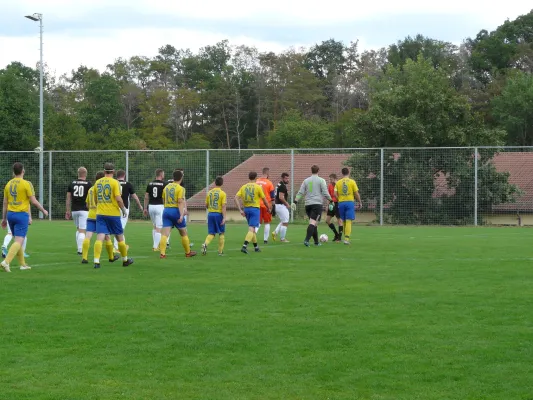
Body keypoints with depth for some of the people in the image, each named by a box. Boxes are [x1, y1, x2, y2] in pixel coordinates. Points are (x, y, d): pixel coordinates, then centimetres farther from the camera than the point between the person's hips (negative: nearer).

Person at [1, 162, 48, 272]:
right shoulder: (26, 184, -10)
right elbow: (34, 201, -11)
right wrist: (44, 211, 4)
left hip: (10, 214, 6)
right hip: (22, 215, -6)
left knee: (18, 240, 17)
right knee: (19, 241, -9)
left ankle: (23, 264, 23)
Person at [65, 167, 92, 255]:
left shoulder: (72, 183, 7)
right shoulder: (88, 184, -3)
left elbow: (68, 198, 9)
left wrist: (68, 211, 14)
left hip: (74, 210, 4)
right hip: (84, 210, -4)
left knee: (78, 229, 20)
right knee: (82, 231, -4)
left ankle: (79, 248, 17)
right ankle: (80, 250, -12)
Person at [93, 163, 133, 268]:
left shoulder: (97, 182, 7)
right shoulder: (114, 182, -7)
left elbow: (95, 199, 15)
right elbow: (118, 199, -15)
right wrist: (124, 209, 1)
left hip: (100, 213, 3)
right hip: (113, 213, -3)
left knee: (100, 238, -5)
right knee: (119, 237, 12)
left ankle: (96, 261, -20)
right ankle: (125, 260, 25)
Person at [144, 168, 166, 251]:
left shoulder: (150, 184, 7)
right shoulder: (163, 184, -6)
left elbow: (146, 197, 8)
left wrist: (145, 208, 15)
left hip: (151, 206, 5)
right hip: (160, 206, -5)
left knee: (155, 226, 20)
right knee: (159, 228, -2)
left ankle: (154, 245, 19)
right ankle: (156, 246, -5)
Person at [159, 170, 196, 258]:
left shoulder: (166, 187, 11)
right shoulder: (180, 188, -7)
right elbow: (180, 202, -16)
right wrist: (181, 215, -20)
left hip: (166, 210, 4)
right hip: (175, 211, -4)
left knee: (165, 234, -4)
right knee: (184, 233, 12)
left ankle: (162, 253, -17)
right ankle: (188, 252, 23)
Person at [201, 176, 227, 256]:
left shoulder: (209, 192, 6)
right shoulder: (222, 193, -7)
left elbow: (206, 205, 11)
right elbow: (223, 206, -14)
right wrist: (224, 217, -15)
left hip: (210, 214, 3)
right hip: (219, 214, -3)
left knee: (211, 233, 7)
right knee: (221, 233, 11)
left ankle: (205, 244, -22)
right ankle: (220, 251, 12)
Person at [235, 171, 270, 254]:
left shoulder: (243, 187, 6)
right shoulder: (258, 187, -5)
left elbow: (236, 198, -4)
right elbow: (264, 199, 1)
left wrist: (240, 210, -3)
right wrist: (268, 208, 18)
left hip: (246, 209, 5)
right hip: (255, 209, -5)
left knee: (252, 229, 19)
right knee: (251, 229, -10)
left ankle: (256, 247, 28)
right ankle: (244, 246, -26)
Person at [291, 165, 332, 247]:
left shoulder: (306, 181, 11)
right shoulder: (321, 180, 0)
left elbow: (300, 193, 6)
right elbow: (325, 193, -4)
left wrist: (295, 202, 6)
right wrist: (331, 200, 11)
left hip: (308, 204, 5)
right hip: (317, 204, -5)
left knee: (313, 223, 15)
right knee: (313, 222, -13)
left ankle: (316, 241, 18)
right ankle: (307, 239, -29)